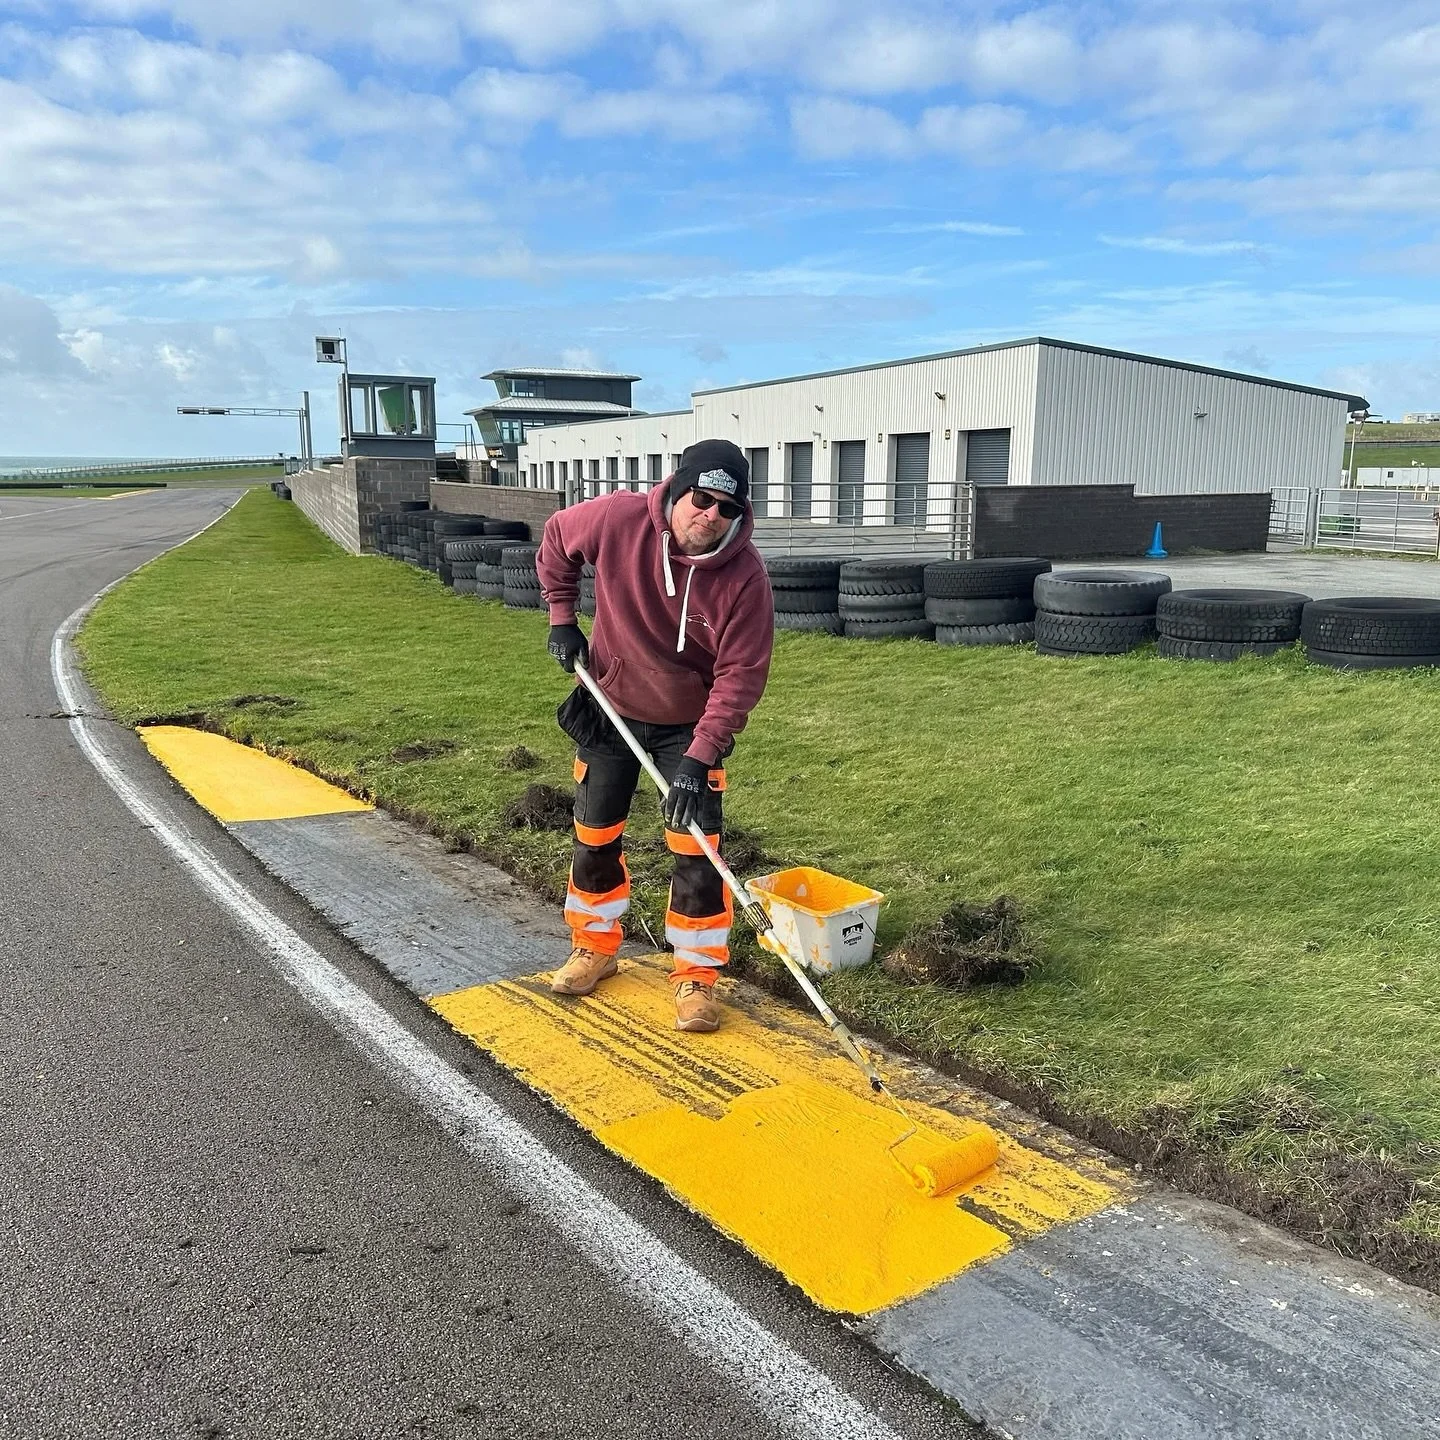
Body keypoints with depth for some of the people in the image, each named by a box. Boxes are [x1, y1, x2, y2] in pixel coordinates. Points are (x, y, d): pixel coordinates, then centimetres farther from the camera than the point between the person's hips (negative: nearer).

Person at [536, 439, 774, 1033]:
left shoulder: (745, 576, -27)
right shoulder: (618, 519, -23)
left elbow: (740, 677, -24)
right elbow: (557, 537, 0)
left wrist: (700, 758, -30)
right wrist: (561, 617, -2)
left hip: (689, 724, -2)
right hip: (609, 709, 2)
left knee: (696, 849, -5)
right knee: (595, 835, 12)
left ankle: (696, 975, 10)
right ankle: (595, 946, 33)